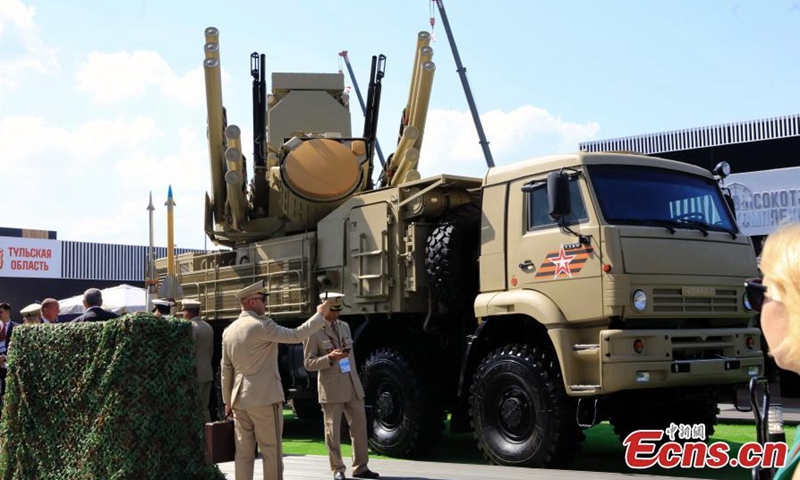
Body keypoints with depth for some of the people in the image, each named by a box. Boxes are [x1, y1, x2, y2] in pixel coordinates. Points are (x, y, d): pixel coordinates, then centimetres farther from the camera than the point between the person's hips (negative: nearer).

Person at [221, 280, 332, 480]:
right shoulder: (261, 325, -13)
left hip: (240, 400, 7)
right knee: (271, 452, -1)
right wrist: (320, 315, -3)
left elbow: (226, 368, 15)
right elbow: (296, 335, -13)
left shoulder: (229, 331, 11)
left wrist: (227, 400, 22)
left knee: (244, 453, 8)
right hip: (265, 398, -7)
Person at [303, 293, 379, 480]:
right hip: (331, 388, -6)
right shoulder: (313, 331, -6)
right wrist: (330, 358, -21)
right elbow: (308, 363, -7)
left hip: (353, 386, 6)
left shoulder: (345, 326, 14)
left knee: (360, 426, 6)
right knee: (333, 430, 2)